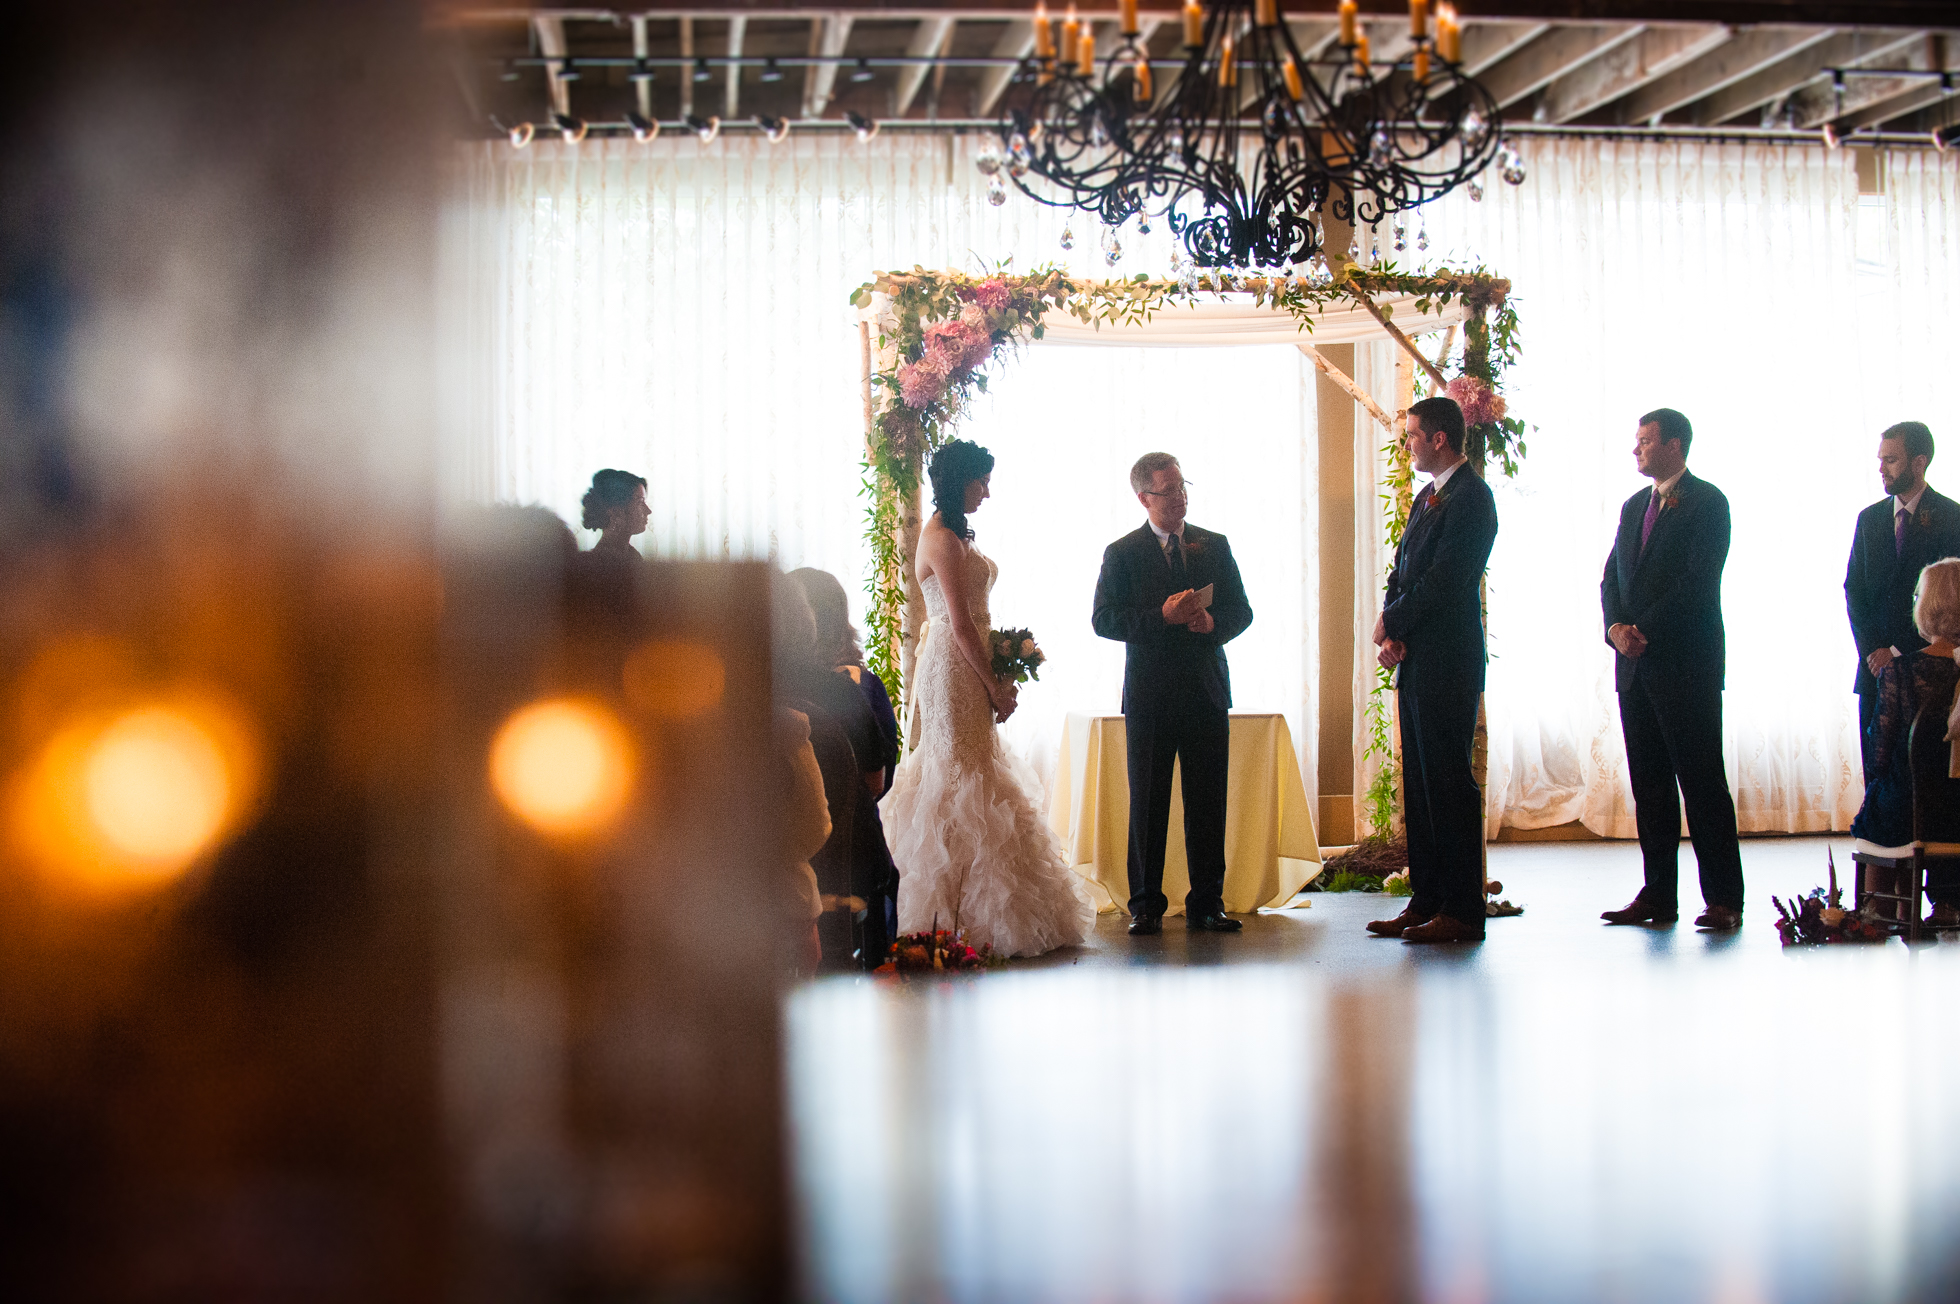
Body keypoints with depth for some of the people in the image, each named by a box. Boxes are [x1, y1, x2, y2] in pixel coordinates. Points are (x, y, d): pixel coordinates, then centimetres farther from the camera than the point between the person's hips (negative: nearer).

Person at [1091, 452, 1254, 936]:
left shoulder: (1215, 546, 10)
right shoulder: (1121, 554, 1)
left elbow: (1241, 611, 11)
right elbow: (1104, 620, -6)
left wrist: (1213, 623, -11)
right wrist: (1163, 616, -18)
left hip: (1207, 692, 2)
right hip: (1149, 696, -2)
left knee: (1208, 804, 3)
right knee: (1147, 804, 2)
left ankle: (1207, 903, 10)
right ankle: (1146, 905, 9)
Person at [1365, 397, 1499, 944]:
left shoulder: (1470, 497, -12)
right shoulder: (1427, 498, 19)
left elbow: (1443, 581, -18)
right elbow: (1402, 573, 17)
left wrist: (1390, 625, -7)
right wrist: (1389, 632, 0)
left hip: (1447, 663, -10)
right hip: (1415, 663, 10)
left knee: (1449, 783, -7)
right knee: (1419, 783, 11)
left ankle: (1462, 910, -4)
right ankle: (1426, 900, 17)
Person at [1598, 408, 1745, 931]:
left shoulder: (1708, 503, -5)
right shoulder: (1634, 506, 19)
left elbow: (1697, 582, -14)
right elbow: (1612, 578, 15)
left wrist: (1644, 630, -14)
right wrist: (1616, 628, -4)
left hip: (1686, 665, -7)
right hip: (1635, 666, 7)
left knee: (1702, 781, -6)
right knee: (1649, 783, 7)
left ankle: (1723, 899, -3)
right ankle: (1658, 896, 11)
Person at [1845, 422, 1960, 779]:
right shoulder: (1870, 518, 12)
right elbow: (1853, 589, 10)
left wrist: (1900, 651, -10)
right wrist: (1873, 649, -3)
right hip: (1876, 663, 4)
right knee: (1875, 766, 4)